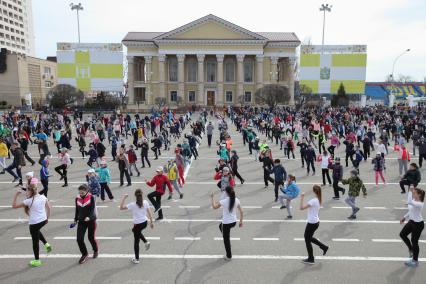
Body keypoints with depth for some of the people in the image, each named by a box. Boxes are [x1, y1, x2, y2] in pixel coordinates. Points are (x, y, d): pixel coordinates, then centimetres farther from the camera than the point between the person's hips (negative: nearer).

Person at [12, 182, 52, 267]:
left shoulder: (29, 201, -18)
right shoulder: (43, 197, -1)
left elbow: (14, 206, -15)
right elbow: (48, 207, 7)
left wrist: (16, 195, -7)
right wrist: (47, 217, 19)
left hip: (34, 223, -6)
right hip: (43, 220, 6)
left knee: (35, 241, 11)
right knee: (37, 231, 37)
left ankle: (37, 261, 25)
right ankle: (46, 244, 22)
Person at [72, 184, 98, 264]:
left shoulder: (91, 198, -14)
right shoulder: (77, 198, -1)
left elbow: (92, 209, -20)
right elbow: (77, 210, 12)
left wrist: (89, 217, -36)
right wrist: (76, 219, 16)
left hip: (91, 221, -3)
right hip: (81, 221, 4)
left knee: (91, 237, 9)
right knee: (79, 239, -6)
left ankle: (96, 250, 39)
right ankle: (85, 254, 16)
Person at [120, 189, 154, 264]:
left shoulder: (132, 205, -17)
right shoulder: (145, 202, -5)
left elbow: (121, 207, -17)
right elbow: (149, 213, 0)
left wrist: (123, 198, -13)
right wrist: (151, 222, 10)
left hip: (137, 224, -5)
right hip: (145, 222, 5)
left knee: (136, 241, 11)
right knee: (135, 230, 37)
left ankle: (136, 259, 21)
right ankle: (146, 242, 25)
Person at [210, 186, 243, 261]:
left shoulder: (223, 201, -21)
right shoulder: (236, 200, -7)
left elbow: (214, 207, -8)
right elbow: (241, 212, -1)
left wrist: (212, 197, 3)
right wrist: (241, 222, 11)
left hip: (226, 223, -6)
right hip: (234, 222, 6)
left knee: (226, 240, 13)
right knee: (221, 226, 34)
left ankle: (229, 256, 26)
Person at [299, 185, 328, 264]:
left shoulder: (313, 201, -25)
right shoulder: (318, 200, 3)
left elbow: (301, 208, -29)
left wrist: (302, 198, -25)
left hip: (312, 223, -9)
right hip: (316, 222, 9)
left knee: (307, 240, 7)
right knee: (309, 238, 25)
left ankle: (310, 259, 18)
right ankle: (324, 247, 28)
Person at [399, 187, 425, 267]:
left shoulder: (420, 204, -28)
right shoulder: (414, 201, 0)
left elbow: (410, 202, -48)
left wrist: (410, 191, -42)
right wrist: (404, 217, 17)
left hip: (418, 224, -9)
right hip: (411, 221, 9)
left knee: (414, 241, 5)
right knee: (402, 234, 13)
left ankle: (415, 261, 22)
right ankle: (411, 249, 34)